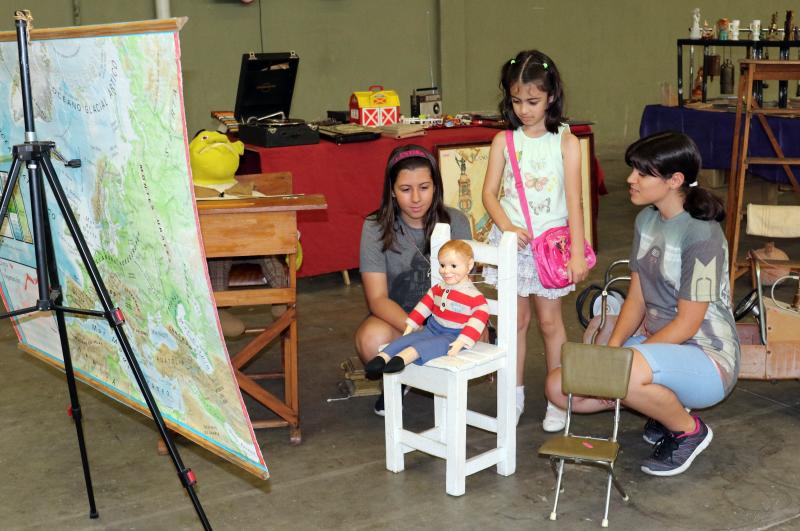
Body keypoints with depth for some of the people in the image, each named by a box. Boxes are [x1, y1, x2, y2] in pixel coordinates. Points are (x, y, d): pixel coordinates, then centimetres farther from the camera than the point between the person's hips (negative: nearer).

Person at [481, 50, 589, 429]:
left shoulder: (565, 142, -5)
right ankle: (515, 394, 22)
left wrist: (578, 252, -13)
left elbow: (573, 201, -8)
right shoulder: (504, 141, 0)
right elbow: (489, 193, -1)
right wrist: (507, 226, -19)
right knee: (516, 319, 9)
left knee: (549, 320, 6)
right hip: (512, 241, 1)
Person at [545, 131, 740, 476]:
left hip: (706, 358, -8)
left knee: (625, 374, -39)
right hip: (657, 343, 8)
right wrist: (612, 347, -9)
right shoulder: (647, 220, 5)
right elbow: (636, 298, 7)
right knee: (560, 388, -6)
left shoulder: (701, 235, -21)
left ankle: (688, 430, -6)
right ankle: (663, 403, 12)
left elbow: (687, 324, -19)